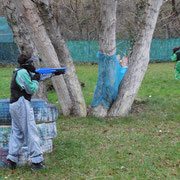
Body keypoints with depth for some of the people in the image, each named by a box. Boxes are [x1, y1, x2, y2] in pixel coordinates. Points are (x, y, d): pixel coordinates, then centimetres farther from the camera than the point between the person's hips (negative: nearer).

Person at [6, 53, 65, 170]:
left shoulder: (24, 72, 17)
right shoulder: (23, 72, -14)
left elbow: (40, 76, 27)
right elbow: (32, 89, -15)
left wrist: (54, 73, 27)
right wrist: (35, 80, 1)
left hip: (14, 105, 10)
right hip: (22, 104, -10)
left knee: (17, 132, 13)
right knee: (31, 133, -5)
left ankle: (11, 160, 11)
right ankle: (36, 161, -3)